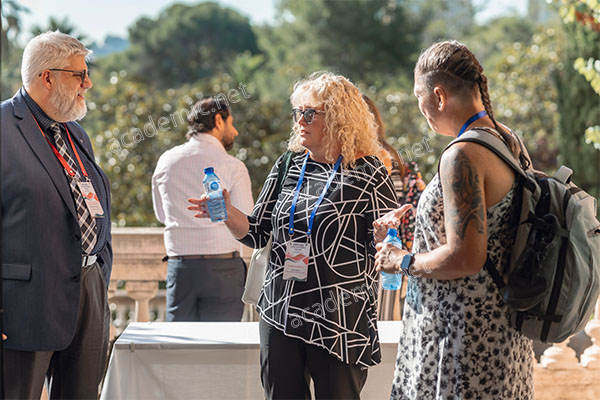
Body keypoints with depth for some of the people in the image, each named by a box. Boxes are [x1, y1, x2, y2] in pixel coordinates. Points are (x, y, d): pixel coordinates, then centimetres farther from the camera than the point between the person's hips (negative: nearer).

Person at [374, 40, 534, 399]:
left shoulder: (463, 157, -22)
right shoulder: (508, 141, 8)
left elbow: (465, 259, -27)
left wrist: (405, 261, -12)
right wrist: (413, 218, 21)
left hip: (466, 332, -10)